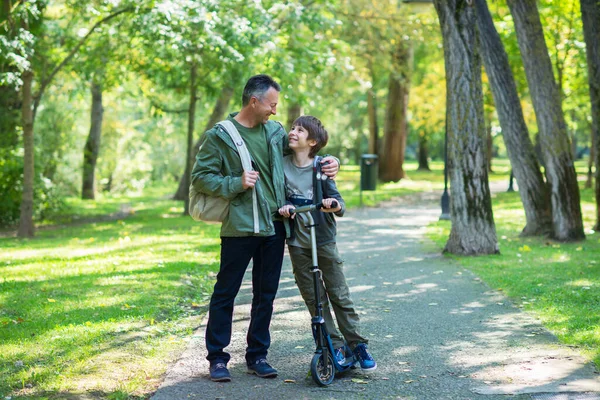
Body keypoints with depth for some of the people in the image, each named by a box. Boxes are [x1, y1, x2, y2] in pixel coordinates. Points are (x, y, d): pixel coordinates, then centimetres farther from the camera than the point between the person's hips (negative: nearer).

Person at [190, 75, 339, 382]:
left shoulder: (275, 131, 11)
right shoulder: (219, 136, -5)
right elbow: (200, 177, -7)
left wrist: (328, 162, 7)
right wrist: (236, 183, -19)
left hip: (274, 226, 6)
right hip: (240, 227, -5)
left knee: (266, 294, 10)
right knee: (226, 292, 2)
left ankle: (257, 355, 21)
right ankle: (217, 357, 12)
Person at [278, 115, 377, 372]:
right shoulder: (282, 164, 1)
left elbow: (338, 202, -9)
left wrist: (334, 205, -32)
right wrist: (282, 207, -13)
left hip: (323, 239, -2)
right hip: (297, 243, 3)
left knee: (339, 295, 1)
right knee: (313, 299, 6)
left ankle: (357, 345, 12)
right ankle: (335, 346, 16)